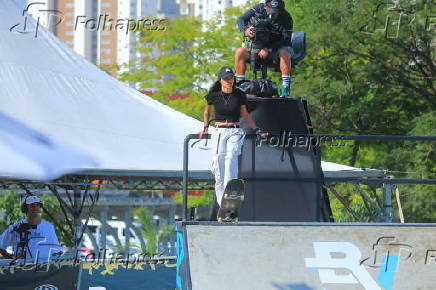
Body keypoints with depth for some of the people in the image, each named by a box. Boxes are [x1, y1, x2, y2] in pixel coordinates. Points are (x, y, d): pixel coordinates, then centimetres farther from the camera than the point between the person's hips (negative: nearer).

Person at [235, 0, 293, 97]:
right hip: (257, 46, 3)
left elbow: (286, 41, -20)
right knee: (240, 52, -22)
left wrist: (268, 49, -32)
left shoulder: (286, 18, -17)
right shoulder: (258, 9, -11)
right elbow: (241, 19, -8)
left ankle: (285, 89, -32)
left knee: (284, 53, -36)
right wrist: (245, 30, -31)